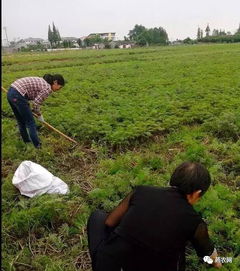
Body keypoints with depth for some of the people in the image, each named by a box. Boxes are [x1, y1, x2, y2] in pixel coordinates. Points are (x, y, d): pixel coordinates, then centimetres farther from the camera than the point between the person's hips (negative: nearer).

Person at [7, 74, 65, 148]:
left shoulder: (42, 81, 18)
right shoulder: (48, 88, -8)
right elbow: (36, 103, -8)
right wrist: (39, 115, 8)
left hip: (11, 92, 9)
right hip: (18, 96, -9)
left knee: (21, 121, 24)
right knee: (30, 123, 5)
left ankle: (27, 141, 41)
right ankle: (37, 146, 16)